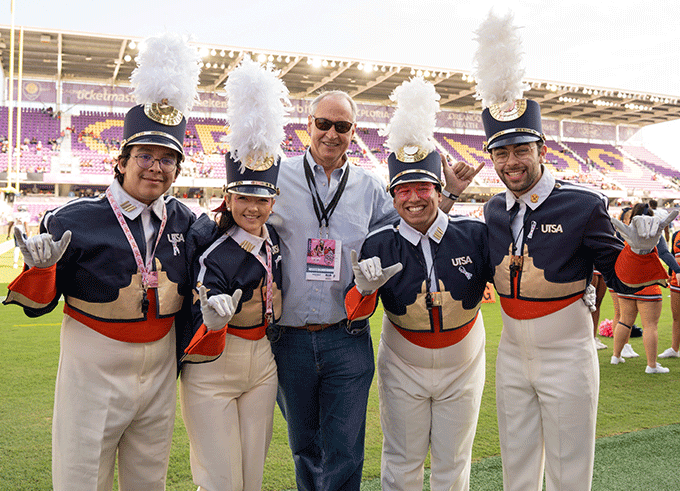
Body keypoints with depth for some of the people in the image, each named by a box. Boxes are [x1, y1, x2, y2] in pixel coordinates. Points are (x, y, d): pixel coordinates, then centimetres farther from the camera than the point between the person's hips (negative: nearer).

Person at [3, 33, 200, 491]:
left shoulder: (184, 220, -1)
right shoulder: (77, 220, -12)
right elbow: (38, 304, -5)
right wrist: (40, 266, -27)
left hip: (161, 371, 4)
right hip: (94, 371, -4)